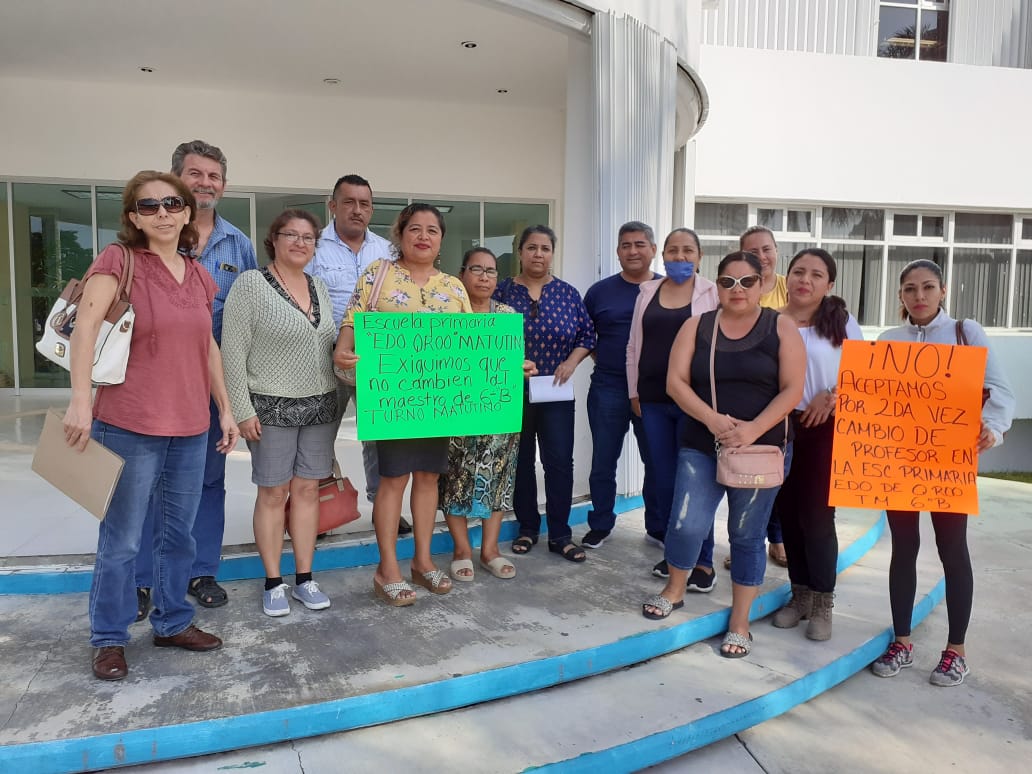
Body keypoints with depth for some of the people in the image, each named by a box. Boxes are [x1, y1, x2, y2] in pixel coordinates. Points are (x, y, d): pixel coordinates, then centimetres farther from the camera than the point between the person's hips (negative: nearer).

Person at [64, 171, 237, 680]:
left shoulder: (199, 275, 10)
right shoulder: (119, 260, -7)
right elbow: (86, 322, -21)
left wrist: (225, 409, 15)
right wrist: (81, 398, -32)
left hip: (191, 428, 6)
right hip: (128, 427, -5)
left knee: (178, 533, 15)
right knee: (121, 540, 5)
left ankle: (172, 621, 32)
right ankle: (109, 638, 23)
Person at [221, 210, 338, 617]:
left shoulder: (320, 287, 12)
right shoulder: (251, 283, -6)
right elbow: (233, 351, -9)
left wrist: (337, 401, 8)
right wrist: (242, 410, -14)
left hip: (320, 407, 5)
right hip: (272, 408, -5)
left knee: (307, 490, 9)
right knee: (273, 493, 3)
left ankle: (305, 579, 19)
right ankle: (274, 583, 16)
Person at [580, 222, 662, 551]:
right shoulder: (600, 291, 5)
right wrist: (605, 361, 0)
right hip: (609, 390, 1)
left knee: (658, 462, 8)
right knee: (603, 462, 8)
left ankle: (659, 528, 24)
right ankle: (600, 525, 25)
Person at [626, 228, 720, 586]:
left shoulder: (712, 293, 0)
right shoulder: (648, 292, 11)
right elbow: (634, 345, 14)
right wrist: (634, 391, 11)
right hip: (654, 399, 4)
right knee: (663, 478, 9)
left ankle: (703, 560, 12)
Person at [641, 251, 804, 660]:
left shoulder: (781, 328, 1)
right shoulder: (696, 326, 5)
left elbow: (792, 389, -6)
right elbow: (675, 382, -4)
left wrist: (753, 429, -19)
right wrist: (712, 419, -18)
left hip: (763, 449, -1)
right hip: (701, 446, 1)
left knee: (746, 535, 8)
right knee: (687, 525, -6)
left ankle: (739, 624, 23)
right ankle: (674, 590, 25)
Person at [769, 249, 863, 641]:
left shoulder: (842, 323, -1)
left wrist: (832, 396, -16)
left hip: (825, 430, -2)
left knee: (816, 516, 0)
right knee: (786, 513, 10)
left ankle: (823, 602, 18)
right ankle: (800, 594, 28)